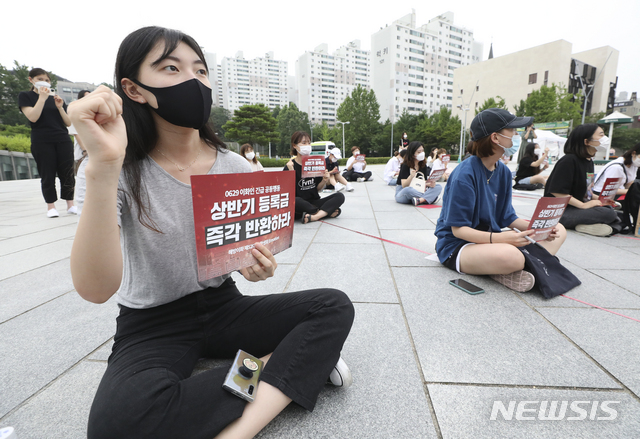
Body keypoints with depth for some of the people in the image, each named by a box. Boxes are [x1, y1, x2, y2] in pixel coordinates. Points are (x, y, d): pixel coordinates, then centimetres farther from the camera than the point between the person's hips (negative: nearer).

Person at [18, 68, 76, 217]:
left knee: (67, 174, -1)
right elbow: (33, 117, -9)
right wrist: (42, 97, -9)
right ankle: (51, 206, 6)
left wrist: (60, 107, -4)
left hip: (63, 141, 3)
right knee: (47, 176, -1)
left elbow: (68, 122, 11)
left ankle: (70, 205, 4)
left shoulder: (56, 99, 17)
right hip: (42, 142, -2)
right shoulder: (25, 96, 7)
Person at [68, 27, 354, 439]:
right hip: (152, 326, -2)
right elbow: (96, 289, -27)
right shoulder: (123, 174, -12)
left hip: (223, 306, 3)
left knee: (335, 306, -15)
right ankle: (298, 365, -16)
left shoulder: (236, 167, -4)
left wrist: (259, 265, -17)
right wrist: (104, 166, -36)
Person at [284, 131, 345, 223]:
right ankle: (327, 211, -16)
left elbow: (318, 189, 13)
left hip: (314, 202, 5)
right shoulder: (290, 166, -6)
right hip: (300, 205, -4)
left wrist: (324, 181, -7)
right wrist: (290, 172, -24)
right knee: (294, 201, -39)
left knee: (340, 196, -14)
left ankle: (314, 217, -30)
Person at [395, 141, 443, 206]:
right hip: (402, 193, -6)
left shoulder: (423, 166, 8)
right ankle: (430, 197, -22)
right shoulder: (405, 166, -10)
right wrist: (411, 176, -37)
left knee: (439, 187, -12)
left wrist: (429, 184, -16)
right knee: (408, 189, -41)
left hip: (416, 192, 6)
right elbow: (404, 185, -19)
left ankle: (419, 200, -37)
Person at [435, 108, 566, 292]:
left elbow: (508, 217, 8)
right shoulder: (465, 174, -20)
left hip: (491, 237, 9)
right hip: (457, 245, -8)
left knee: (559, 231, 6)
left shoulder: (503, 172, 6)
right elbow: (458, 229, -21)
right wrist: (499, 238, -33)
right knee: (511, 256, -37)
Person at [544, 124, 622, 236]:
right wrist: (584, 205, -19)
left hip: (579, 205, 10)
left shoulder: (589, 161, 14)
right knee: (608, 213, -24)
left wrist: (600, 199, 7)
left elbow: (585, 189, 23)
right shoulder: (569, 160, -15)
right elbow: (557, 192, -21)